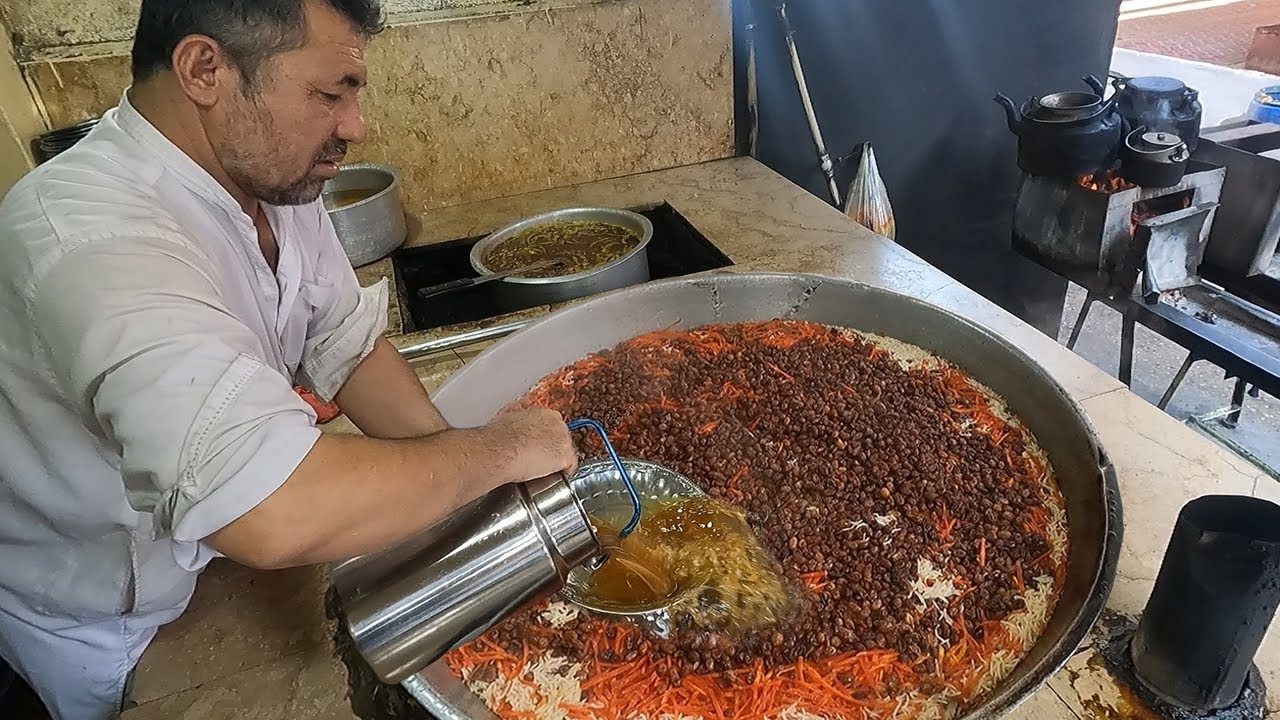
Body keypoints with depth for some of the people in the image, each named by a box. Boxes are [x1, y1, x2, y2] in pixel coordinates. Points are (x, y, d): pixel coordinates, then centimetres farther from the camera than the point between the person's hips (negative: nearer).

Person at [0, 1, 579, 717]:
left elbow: (346, 345, -6)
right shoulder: (93, 235, -41)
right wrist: (496, 449, -37)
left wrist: (472, 476, -18)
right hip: (91, 621, -6)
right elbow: (280, 517, -52)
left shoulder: (273, 176, -13)